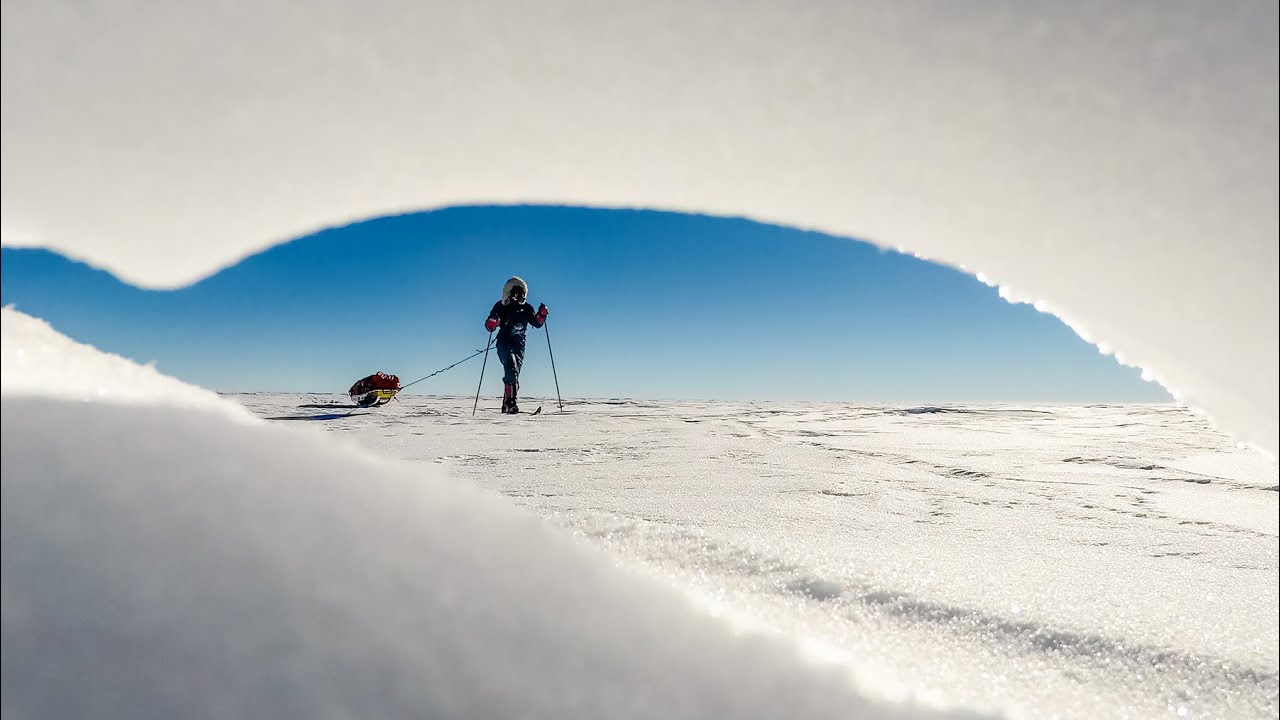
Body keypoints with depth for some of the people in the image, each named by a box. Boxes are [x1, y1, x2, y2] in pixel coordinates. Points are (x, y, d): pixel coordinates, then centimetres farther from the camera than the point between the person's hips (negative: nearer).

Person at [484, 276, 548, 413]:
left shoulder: (526, 308, 12)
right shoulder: (501, 306, 4)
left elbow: (537, 323, 16)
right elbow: (488, 326, 3)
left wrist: (542, 314, -4)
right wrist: (493, 322, -20)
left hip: (519, 345, 3)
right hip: (504, 342, -3)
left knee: (514, 373, 2)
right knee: (511, 369, -24)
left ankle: (506, 404, 15)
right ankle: (510, 402, -31)